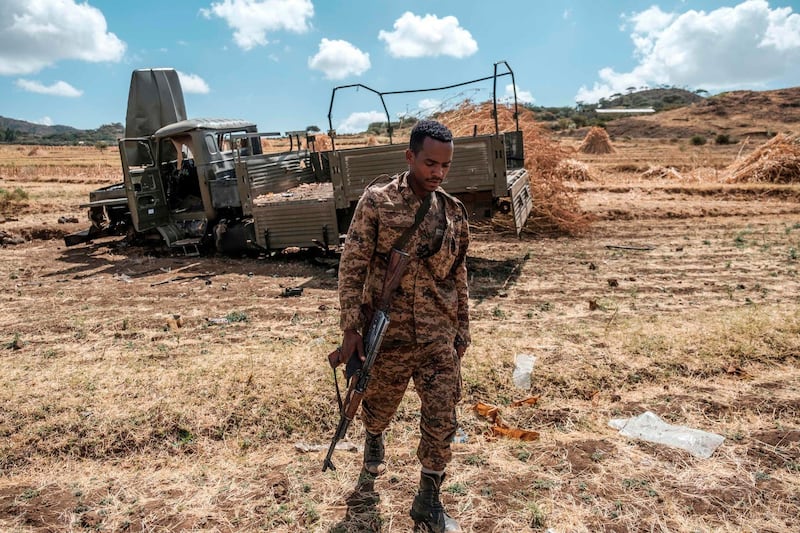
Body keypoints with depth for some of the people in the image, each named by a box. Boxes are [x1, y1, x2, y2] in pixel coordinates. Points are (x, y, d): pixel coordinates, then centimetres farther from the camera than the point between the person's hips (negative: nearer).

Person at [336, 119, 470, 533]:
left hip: (438, 335, 3)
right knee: (379, 403, 20)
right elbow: (352, 266, -10)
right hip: (387, 332, -2)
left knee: (441, 419, 4)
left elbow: (457, 275, 9)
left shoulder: (453, 211, 1)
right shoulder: (377, 200, -11)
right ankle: (373, 441, 55)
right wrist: (351, 328, -13)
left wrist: (462, 328, 11)